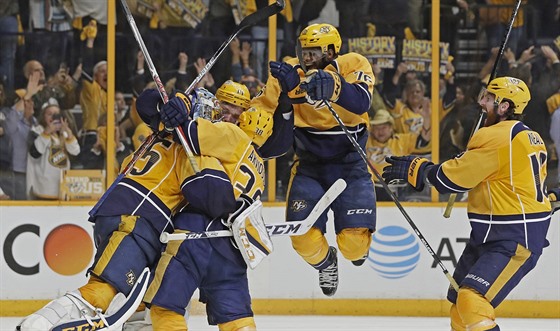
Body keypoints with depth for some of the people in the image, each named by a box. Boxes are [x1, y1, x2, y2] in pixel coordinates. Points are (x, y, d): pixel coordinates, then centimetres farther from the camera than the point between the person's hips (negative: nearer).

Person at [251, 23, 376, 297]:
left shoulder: (353, 66, -11)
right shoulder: (291, 74, -6)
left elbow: (361, 102, -31)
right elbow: (263, 107, -6)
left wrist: (330, 84, -47)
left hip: (350, 164, -2)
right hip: (309, 168, 2)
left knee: (354, 242, -12)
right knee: (304, 238, -12)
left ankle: (357, 248, 30)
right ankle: (324, 260, 27)